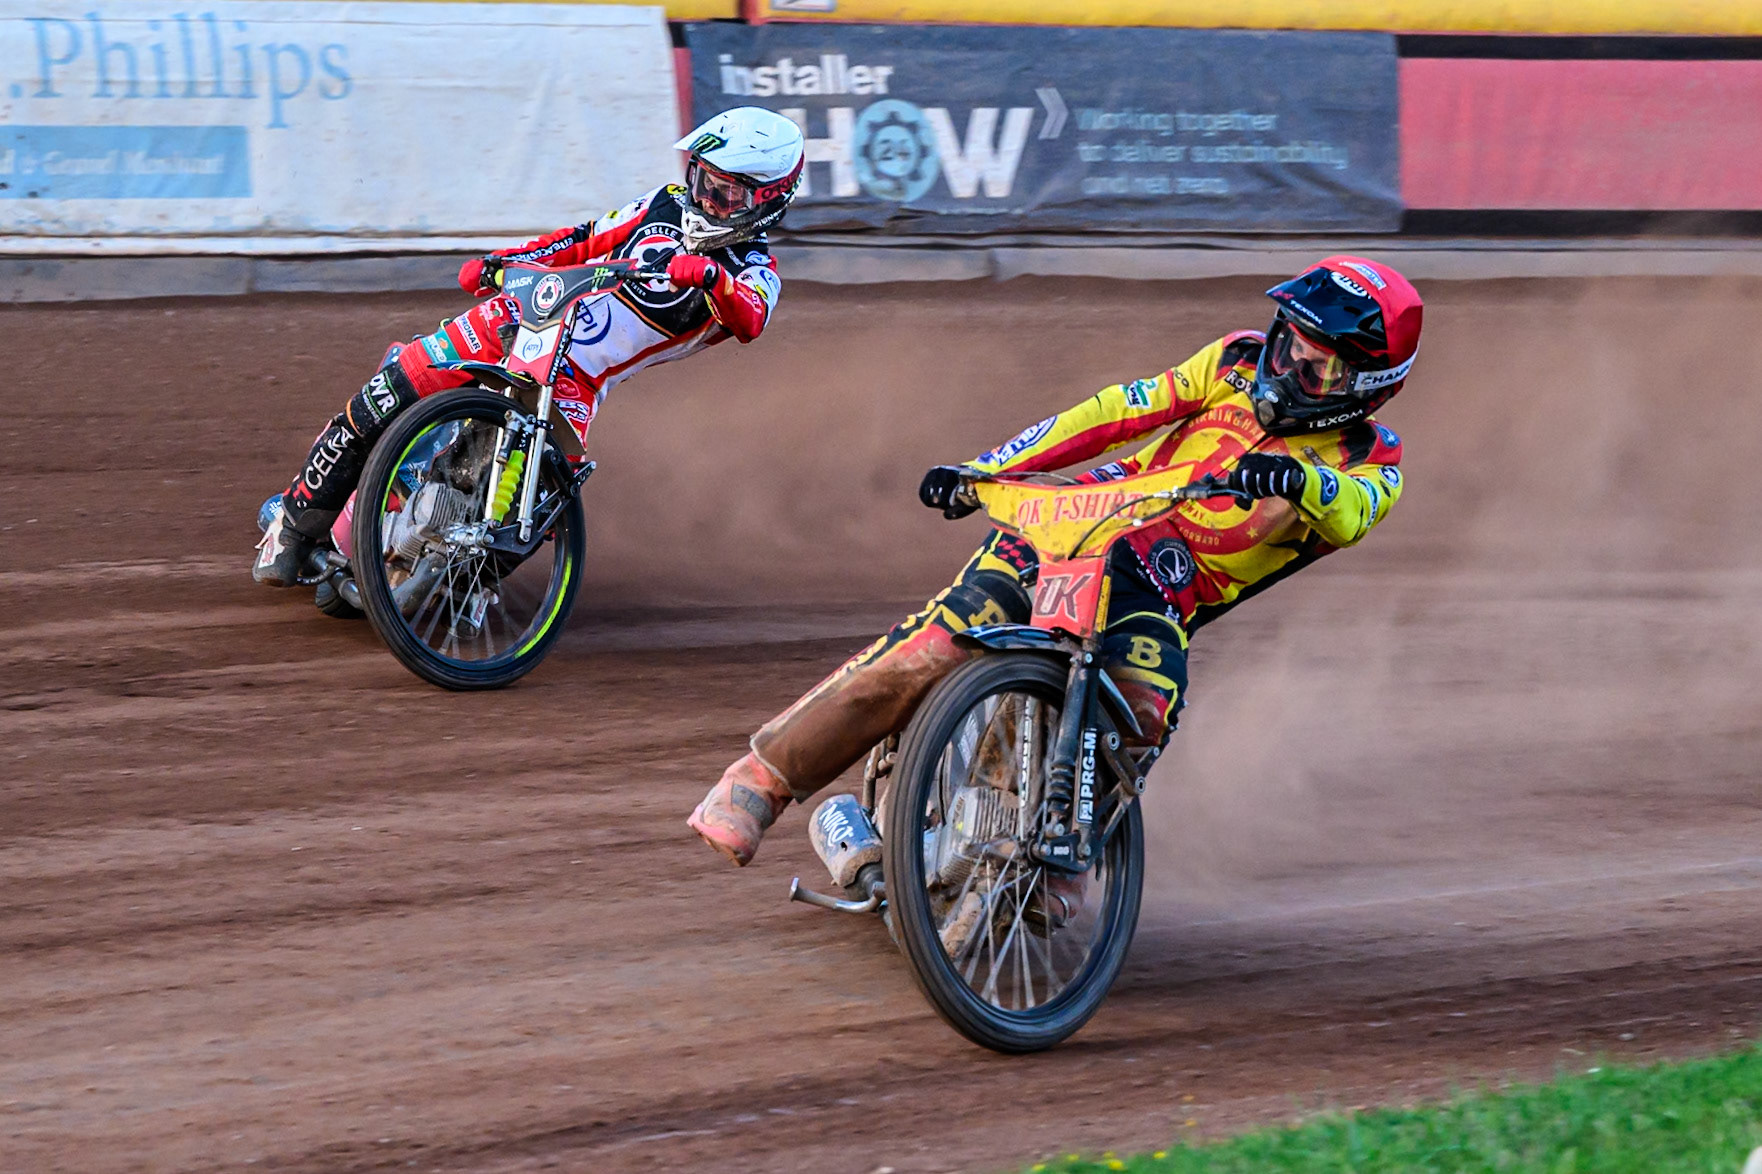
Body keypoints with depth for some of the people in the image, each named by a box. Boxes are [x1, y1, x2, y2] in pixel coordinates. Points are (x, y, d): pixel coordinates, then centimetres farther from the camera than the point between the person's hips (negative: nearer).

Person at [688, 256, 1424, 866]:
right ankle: (761, 779, -6)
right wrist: (982, 470, 2)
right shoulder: (1241, 363, 9)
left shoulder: (1370, 464, 2)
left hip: (1163, 602, -1)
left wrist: (1296, 480, -46)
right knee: (919, 662, -18)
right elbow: (1121, 411, 8)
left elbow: (1352, 513, -21)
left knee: (1138, 719, -34)